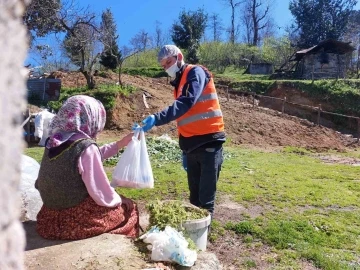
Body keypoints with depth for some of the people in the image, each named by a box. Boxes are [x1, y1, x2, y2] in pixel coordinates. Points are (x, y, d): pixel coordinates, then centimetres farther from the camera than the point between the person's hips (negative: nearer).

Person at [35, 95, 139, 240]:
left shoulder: (54, 141, -1)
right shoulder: (85, 147, -24)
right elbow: (101, 194, -21)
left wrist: (119, 144, 17)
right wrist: (119, 200, -1)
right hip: (75, 220, -7)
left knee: (117, 201, 25)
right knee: (129, 208, 13)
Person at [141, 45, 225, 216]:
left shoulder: (196, 73, -5)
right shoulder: (179, 83, 19)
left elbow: (186, 103, -25)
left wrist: (157, 118, -34)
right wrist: (185, 151, 17)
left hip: (209, 143, -8)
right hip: (192, 146, 8)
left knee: (206, 198, -3)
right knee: (194, 197, 13)